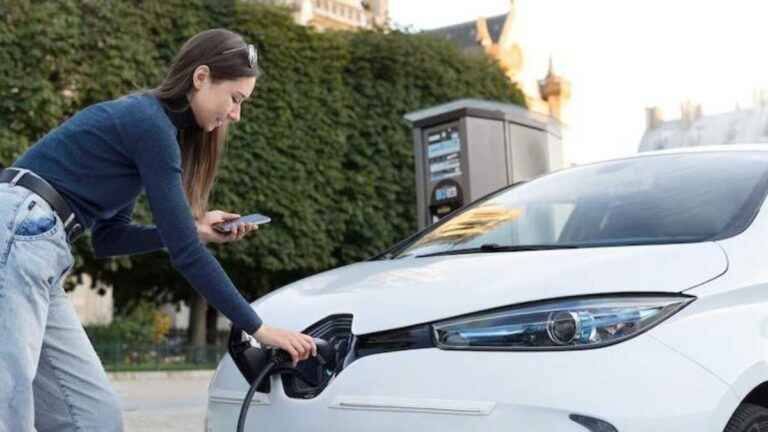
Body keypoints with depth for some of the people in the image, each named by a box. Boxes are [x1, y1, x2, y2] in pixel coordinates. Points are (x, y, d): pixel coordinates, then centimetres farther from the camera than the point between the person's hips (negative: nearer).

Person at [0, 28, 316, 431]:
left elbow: (108, 235, 23)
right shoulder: (150, 123, -9)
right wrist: (259, 328, -8)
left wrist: (193, 229, 13)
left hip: (36, 245, 10)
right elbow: (184, 253, -13)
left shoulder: (142, 119, 19)